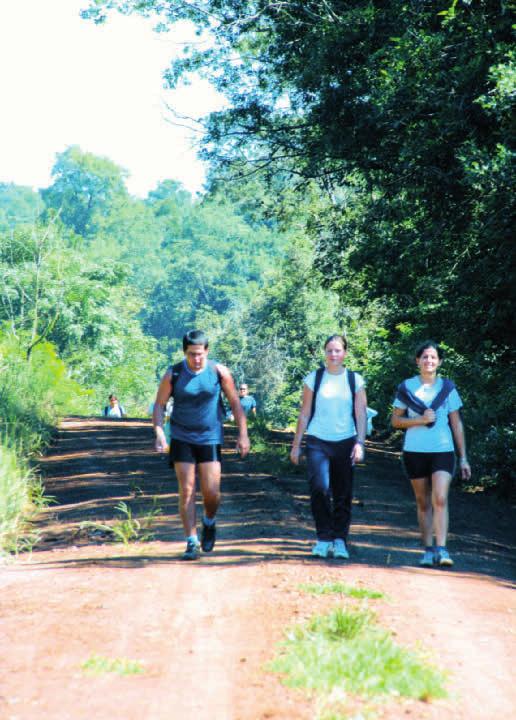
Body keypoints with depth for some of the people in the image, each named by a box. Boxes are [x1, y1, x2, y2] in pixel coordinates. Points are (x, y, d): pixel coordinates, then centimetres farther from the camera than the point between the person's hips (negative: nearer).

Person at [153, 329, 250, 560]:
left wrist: (243, 435, 1)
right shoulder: (173, 375, -5)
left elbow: (235, 403, 4)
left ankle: (209, 523, 28)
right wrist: (159, 433, -13)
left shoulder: (219, 372, -5)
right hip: (181, 439, 0)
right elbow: (159, 405, 1)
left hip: (210, 438, 0)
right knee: (186, 491, -4)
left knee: (212, 493, -4)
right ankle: (191, 543, 2)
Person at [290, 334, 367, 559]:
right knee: (319, 488, -17)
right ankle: (324, 538, -5)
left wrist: (360, 443, -8)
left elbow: (361, 415, 3)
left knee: (343, 495, 2)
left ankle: (339, 541, 13)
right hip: (317, 442, -1)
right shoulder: (313, 379, 5)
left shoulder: (355, 380, 6)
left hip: (345, 443, 1)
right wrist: (296, 445, 6)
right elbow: (304, 414, 8)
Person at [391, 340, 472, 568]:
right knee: (423, 503, 7)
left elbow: (457, 424, 8)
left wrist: (463, 458, 6)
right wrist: (420, 420, -12)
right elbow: (395, 420, 5)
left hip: (443, 451, -1)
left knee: (440, 499, -15)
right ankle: (428, 551, 13)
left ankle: (441, 550, -18)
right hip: (415, 452, 1)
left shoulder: (447, 388, 5)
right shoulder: (407, 387, 4)